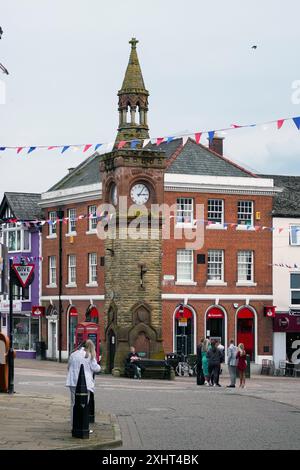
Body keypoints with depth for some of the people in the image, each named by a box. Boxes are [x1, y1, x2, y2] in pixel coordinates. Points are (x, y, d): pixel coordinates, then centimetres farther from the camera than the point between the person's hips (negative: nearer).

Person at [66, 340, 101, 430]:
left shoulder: (73, 355, 10)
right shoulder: (90, 356, -3)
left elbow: (68, 367, 17)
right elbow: (95, 368, -3)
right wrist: (99, 367, 18)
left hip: (73, 382, 4)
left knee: (74, 403, 10)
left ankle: (74, 425, 13)